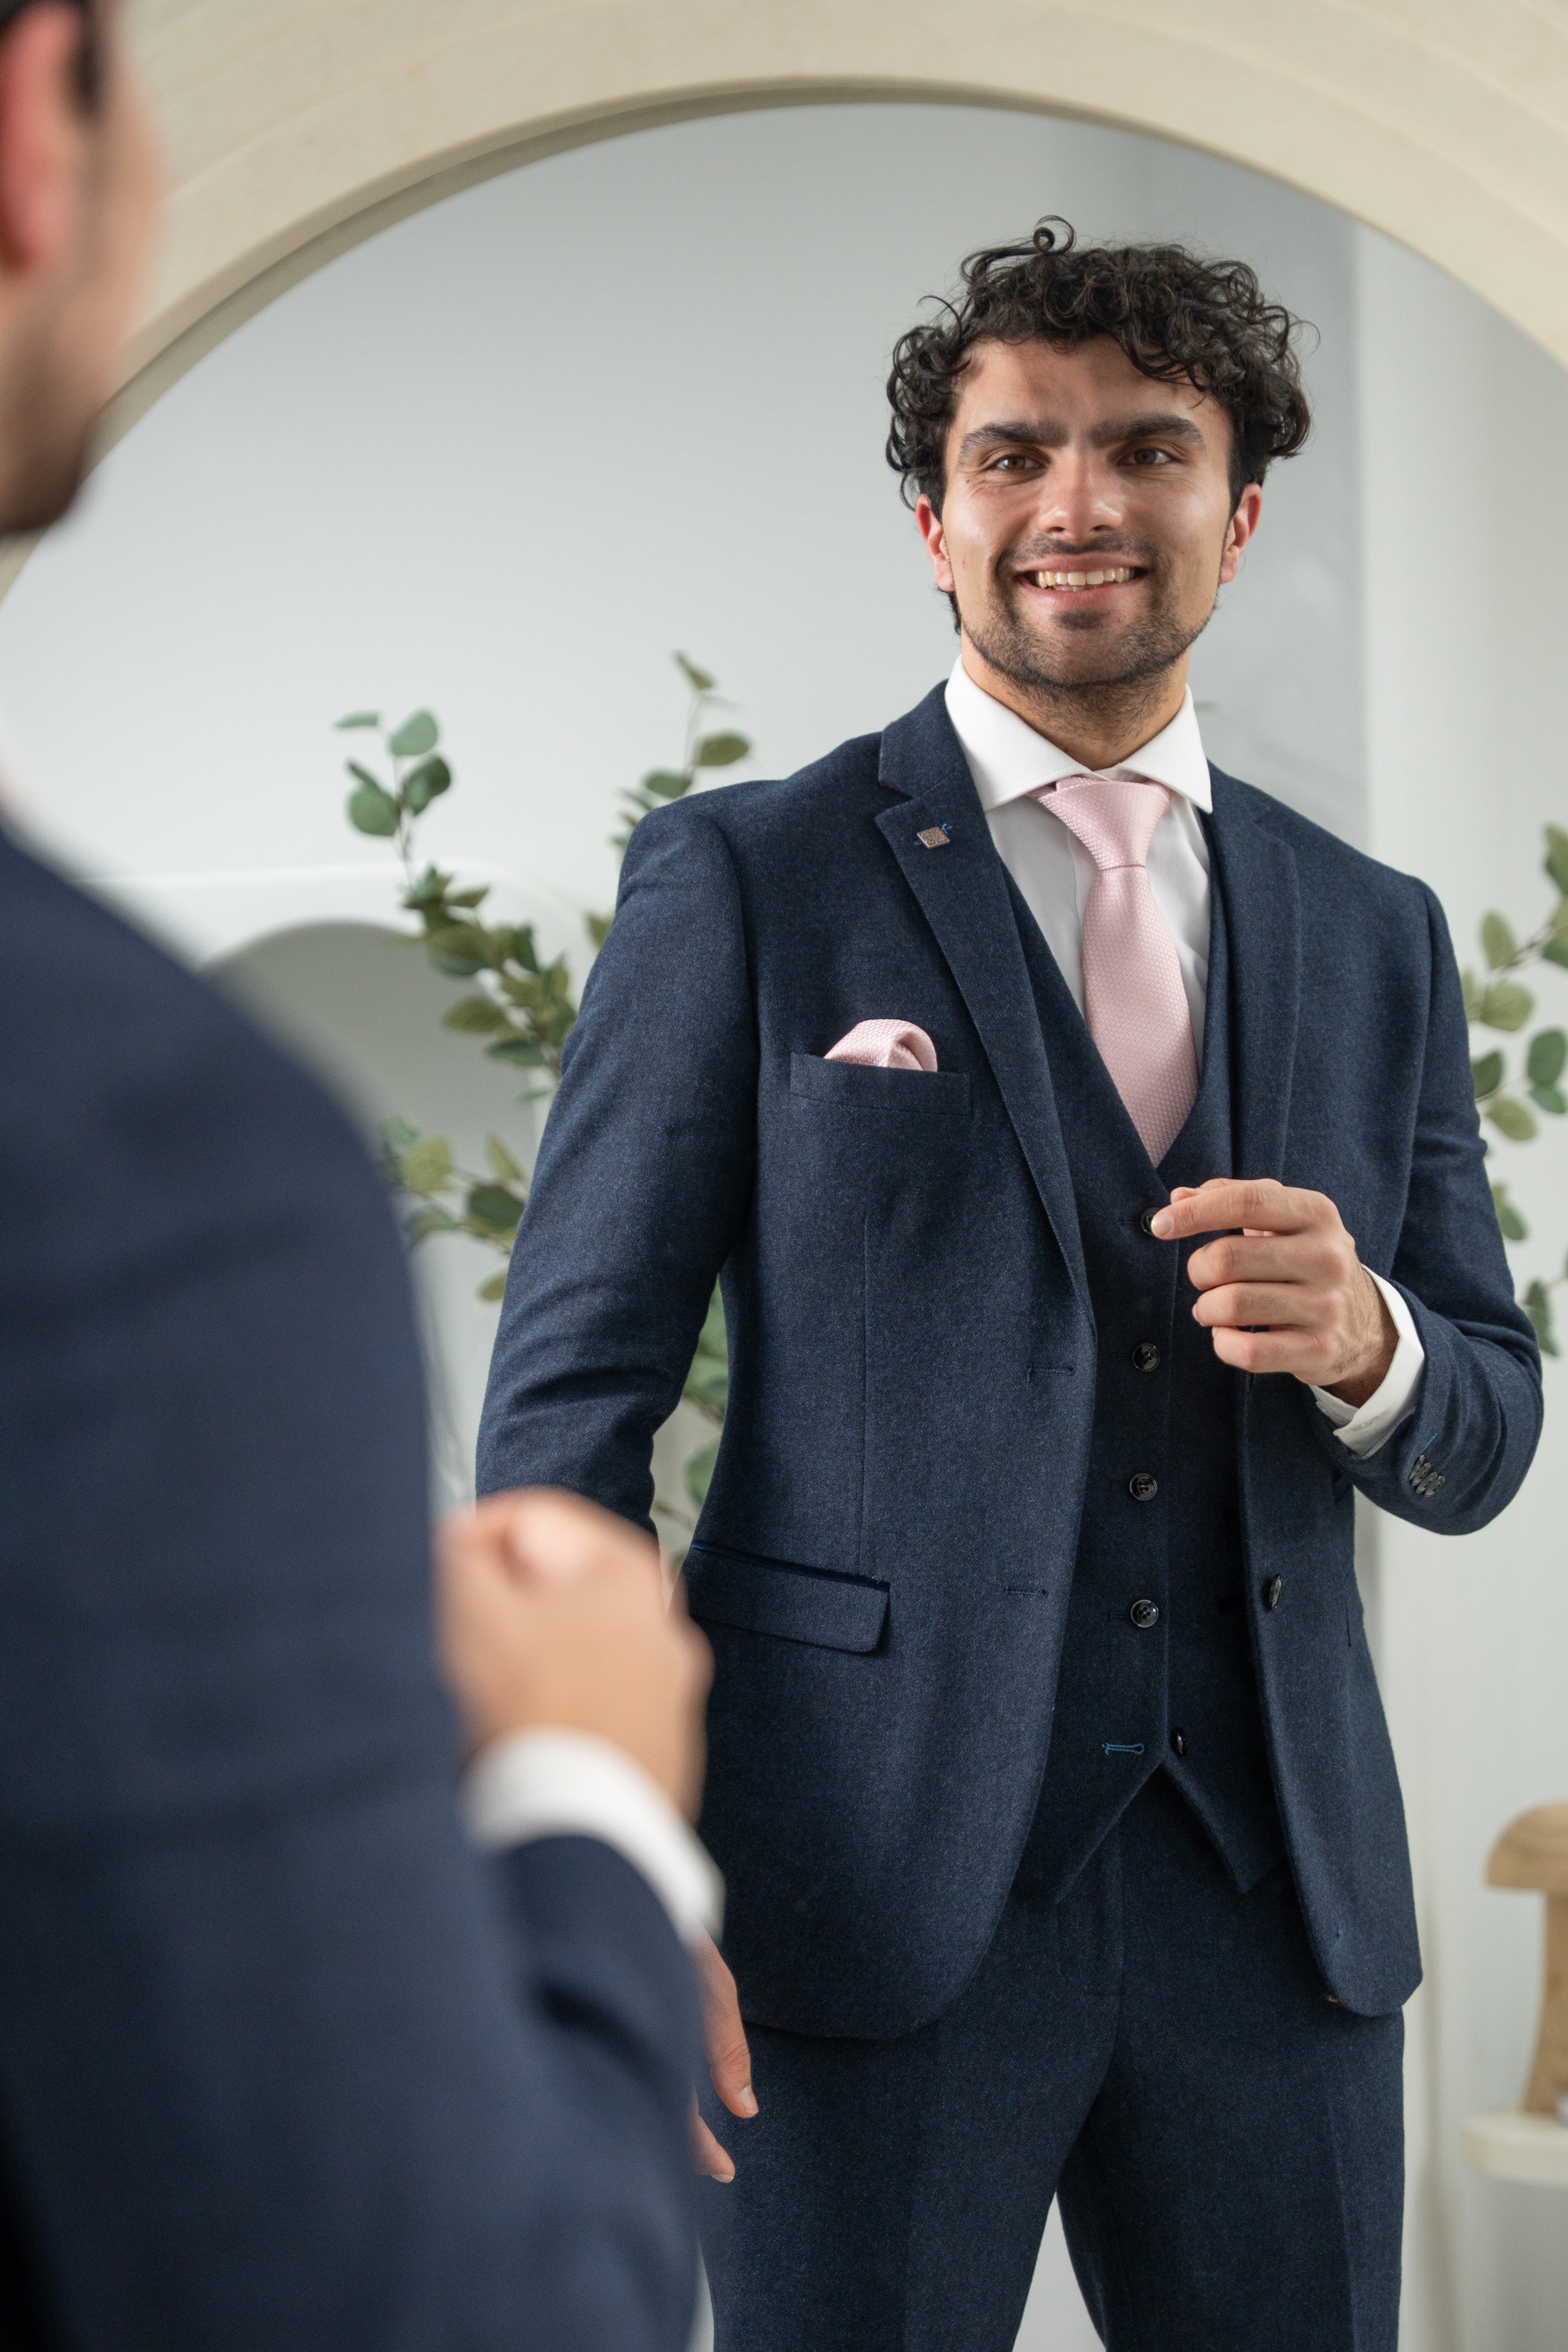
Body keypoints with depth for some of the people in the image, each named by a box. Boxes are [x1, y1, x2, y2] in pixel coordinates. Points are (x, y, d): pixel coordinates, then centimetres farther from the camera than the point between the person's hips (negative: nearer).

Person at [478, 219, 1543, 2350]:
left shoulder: (1376, 937, 12)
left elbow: (1486, 1444, 14)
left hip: (1273, 1899, 4)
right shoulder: (745, 886, 0)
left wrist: (1364, 1341, -11)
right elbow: (571, 1392, -4)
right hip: (875, 1894, -4)